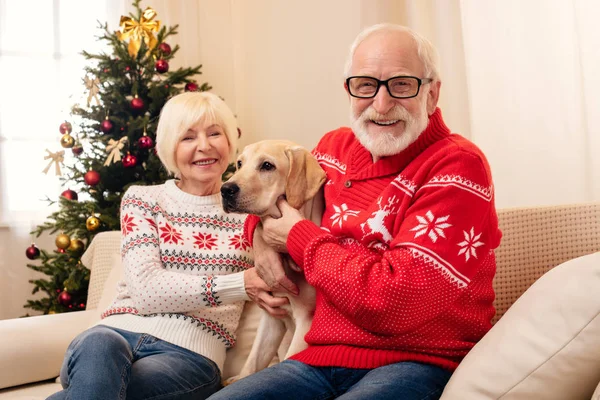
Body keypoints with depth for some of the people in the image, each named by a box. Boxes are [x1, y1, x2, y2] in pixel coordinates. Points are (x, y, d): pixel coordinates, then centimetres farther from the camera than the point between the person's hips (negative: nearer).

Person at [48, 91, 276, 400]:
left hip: (189, 353, -1)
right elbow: (146, 288, -4)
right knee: (96, 346, -37)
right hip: (121, 331, 1)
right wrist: (238, 284, -14)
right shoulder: (141, 200, 10)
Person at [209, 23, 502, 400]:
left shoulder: (458, 167, -13)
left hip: (414, 361, -6)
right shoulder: (336, 146, 8)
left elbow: (394, 300, -22)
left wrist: (298, 237, -10)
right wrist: (262, 234, 5)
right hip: (322, 355, 6)